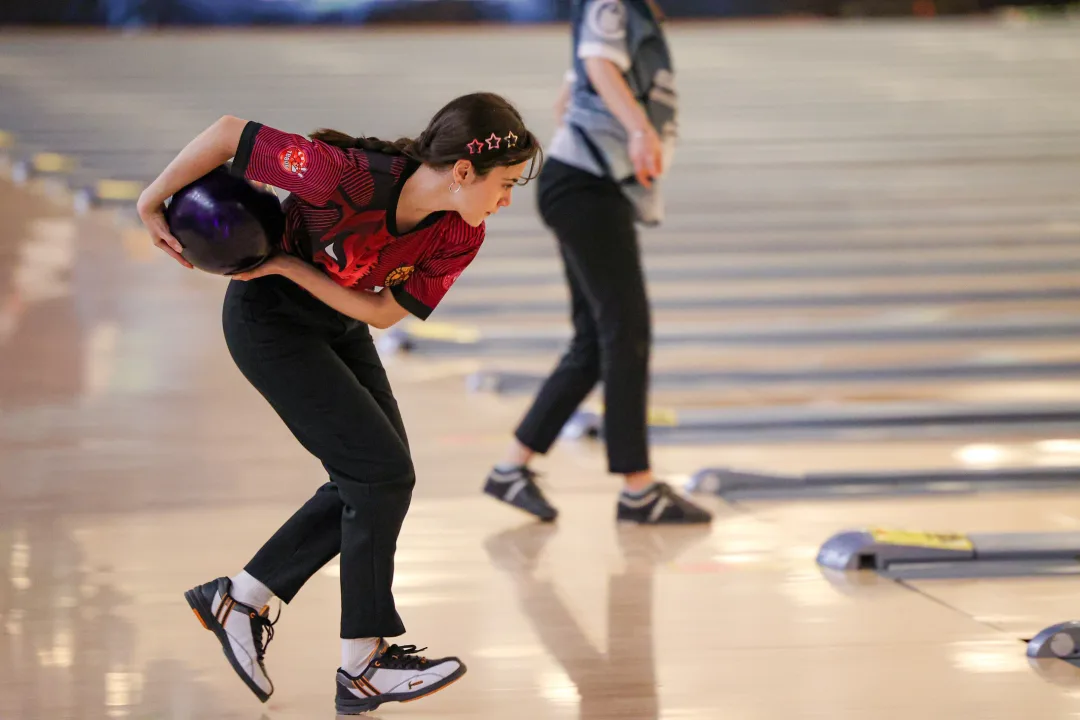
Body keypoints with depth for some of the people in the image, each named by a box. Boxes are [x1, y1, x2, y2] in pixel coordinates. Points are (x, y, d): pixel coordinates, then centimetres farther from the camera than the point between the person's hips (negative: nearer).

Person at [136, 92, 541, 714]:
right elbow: (229, 132, -31)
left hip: (340, 327, 8)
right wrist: (155, 203, -20)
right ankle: (362, 668, -5)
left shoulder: (461, 238, -17)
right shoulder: (347, 178, -36)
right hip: (269, 320, -8)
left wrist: (288, 266, -26)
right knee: (382, 472, -12)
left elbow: (383, 311, -15)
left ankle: (239, 598, 19)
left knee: (374, 480, 6)